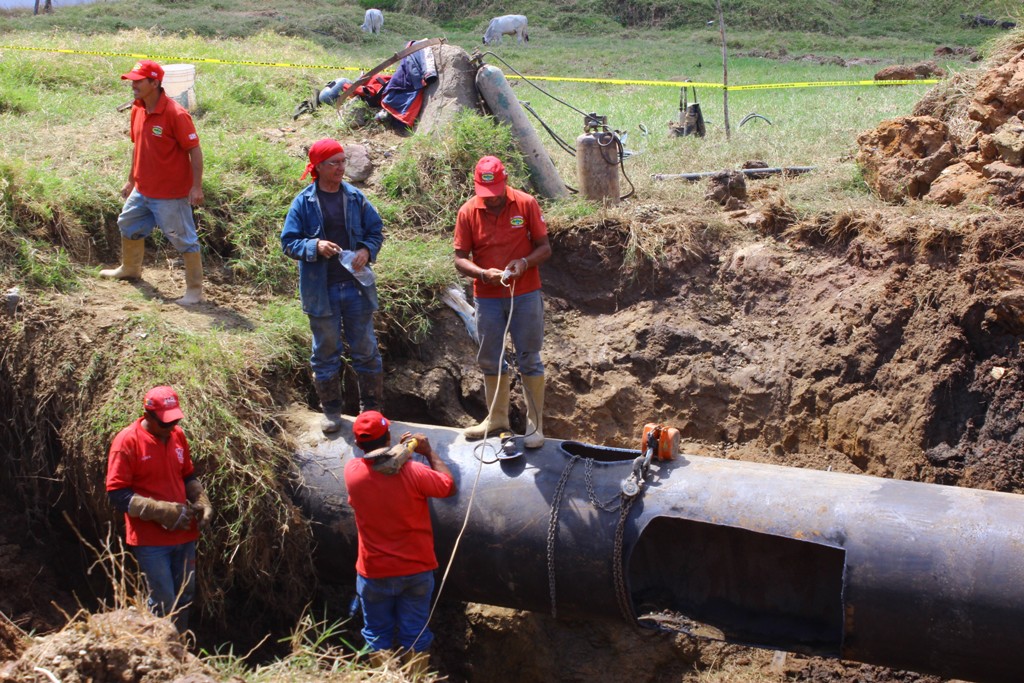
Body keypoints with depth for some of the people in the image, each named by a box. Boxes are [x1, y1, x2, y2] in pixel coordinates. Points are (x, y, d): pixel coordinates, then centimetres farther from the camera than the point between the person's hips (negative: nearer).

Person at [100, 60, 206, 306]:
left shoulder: (175, 114, -22)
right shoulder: (137, 110, 3)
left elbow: (195, 150, -19)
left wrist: (197, 187, -23)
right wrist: (131, 180, 21)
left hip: (171, 194, -9)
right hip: (142, 190, 9)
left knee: (184, 239, 0)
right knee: (128, 225, 26)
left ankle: (195, 290, 10)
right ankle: (130, 269, 50)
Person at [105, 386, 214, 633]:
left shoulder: (177, 435, 6)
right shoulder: (127, 441, -13)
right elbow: (117, 494, -15)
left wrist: (203, 502, 1)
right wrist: (161, 511, -21)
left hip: (183, 534, 6)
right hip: (150, 538, -6)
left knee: (185, 597, 14)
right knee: (164, 603, -6)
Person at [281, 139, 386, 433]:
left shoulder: (355, 197, 1)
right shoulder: (304, 202, -5)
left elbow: (376, 230, 9)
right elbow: (288, 242, -5)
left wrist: (367, 250, -11)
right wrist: (315, 246, -22)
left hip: (356, 285, 2)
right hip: (321, 290, -2)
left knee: (365, 348, 8)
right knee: (326, 351, 10)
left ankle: (371, 407, 22)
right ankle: (331, 410, 24)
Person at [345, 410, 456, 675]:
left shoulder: (352, 471, -16)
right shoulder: (414, 472, -22)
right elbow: (449, 486, -3)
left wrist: (400, 449, 10)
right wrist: (429, 452, 6)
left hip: (374, 573, 1)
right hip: (416, 571, 0)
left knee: (378, 636, 17)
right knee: (415, 635, 14)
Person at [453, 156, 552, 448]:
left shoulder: (526, 204, -7)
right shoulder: (468, 212, -4)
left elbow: (544, 248, -2)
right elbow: (460, 259, -4)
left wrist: (525, 262, -22)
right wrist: (484, 274, -22)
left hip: (525, 295, -2)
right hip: (487, 297, 2)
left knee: (529, 359, 3)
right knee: (490, 359, 12)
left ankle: (535, 423, 13)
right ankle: (497, 417, 29)